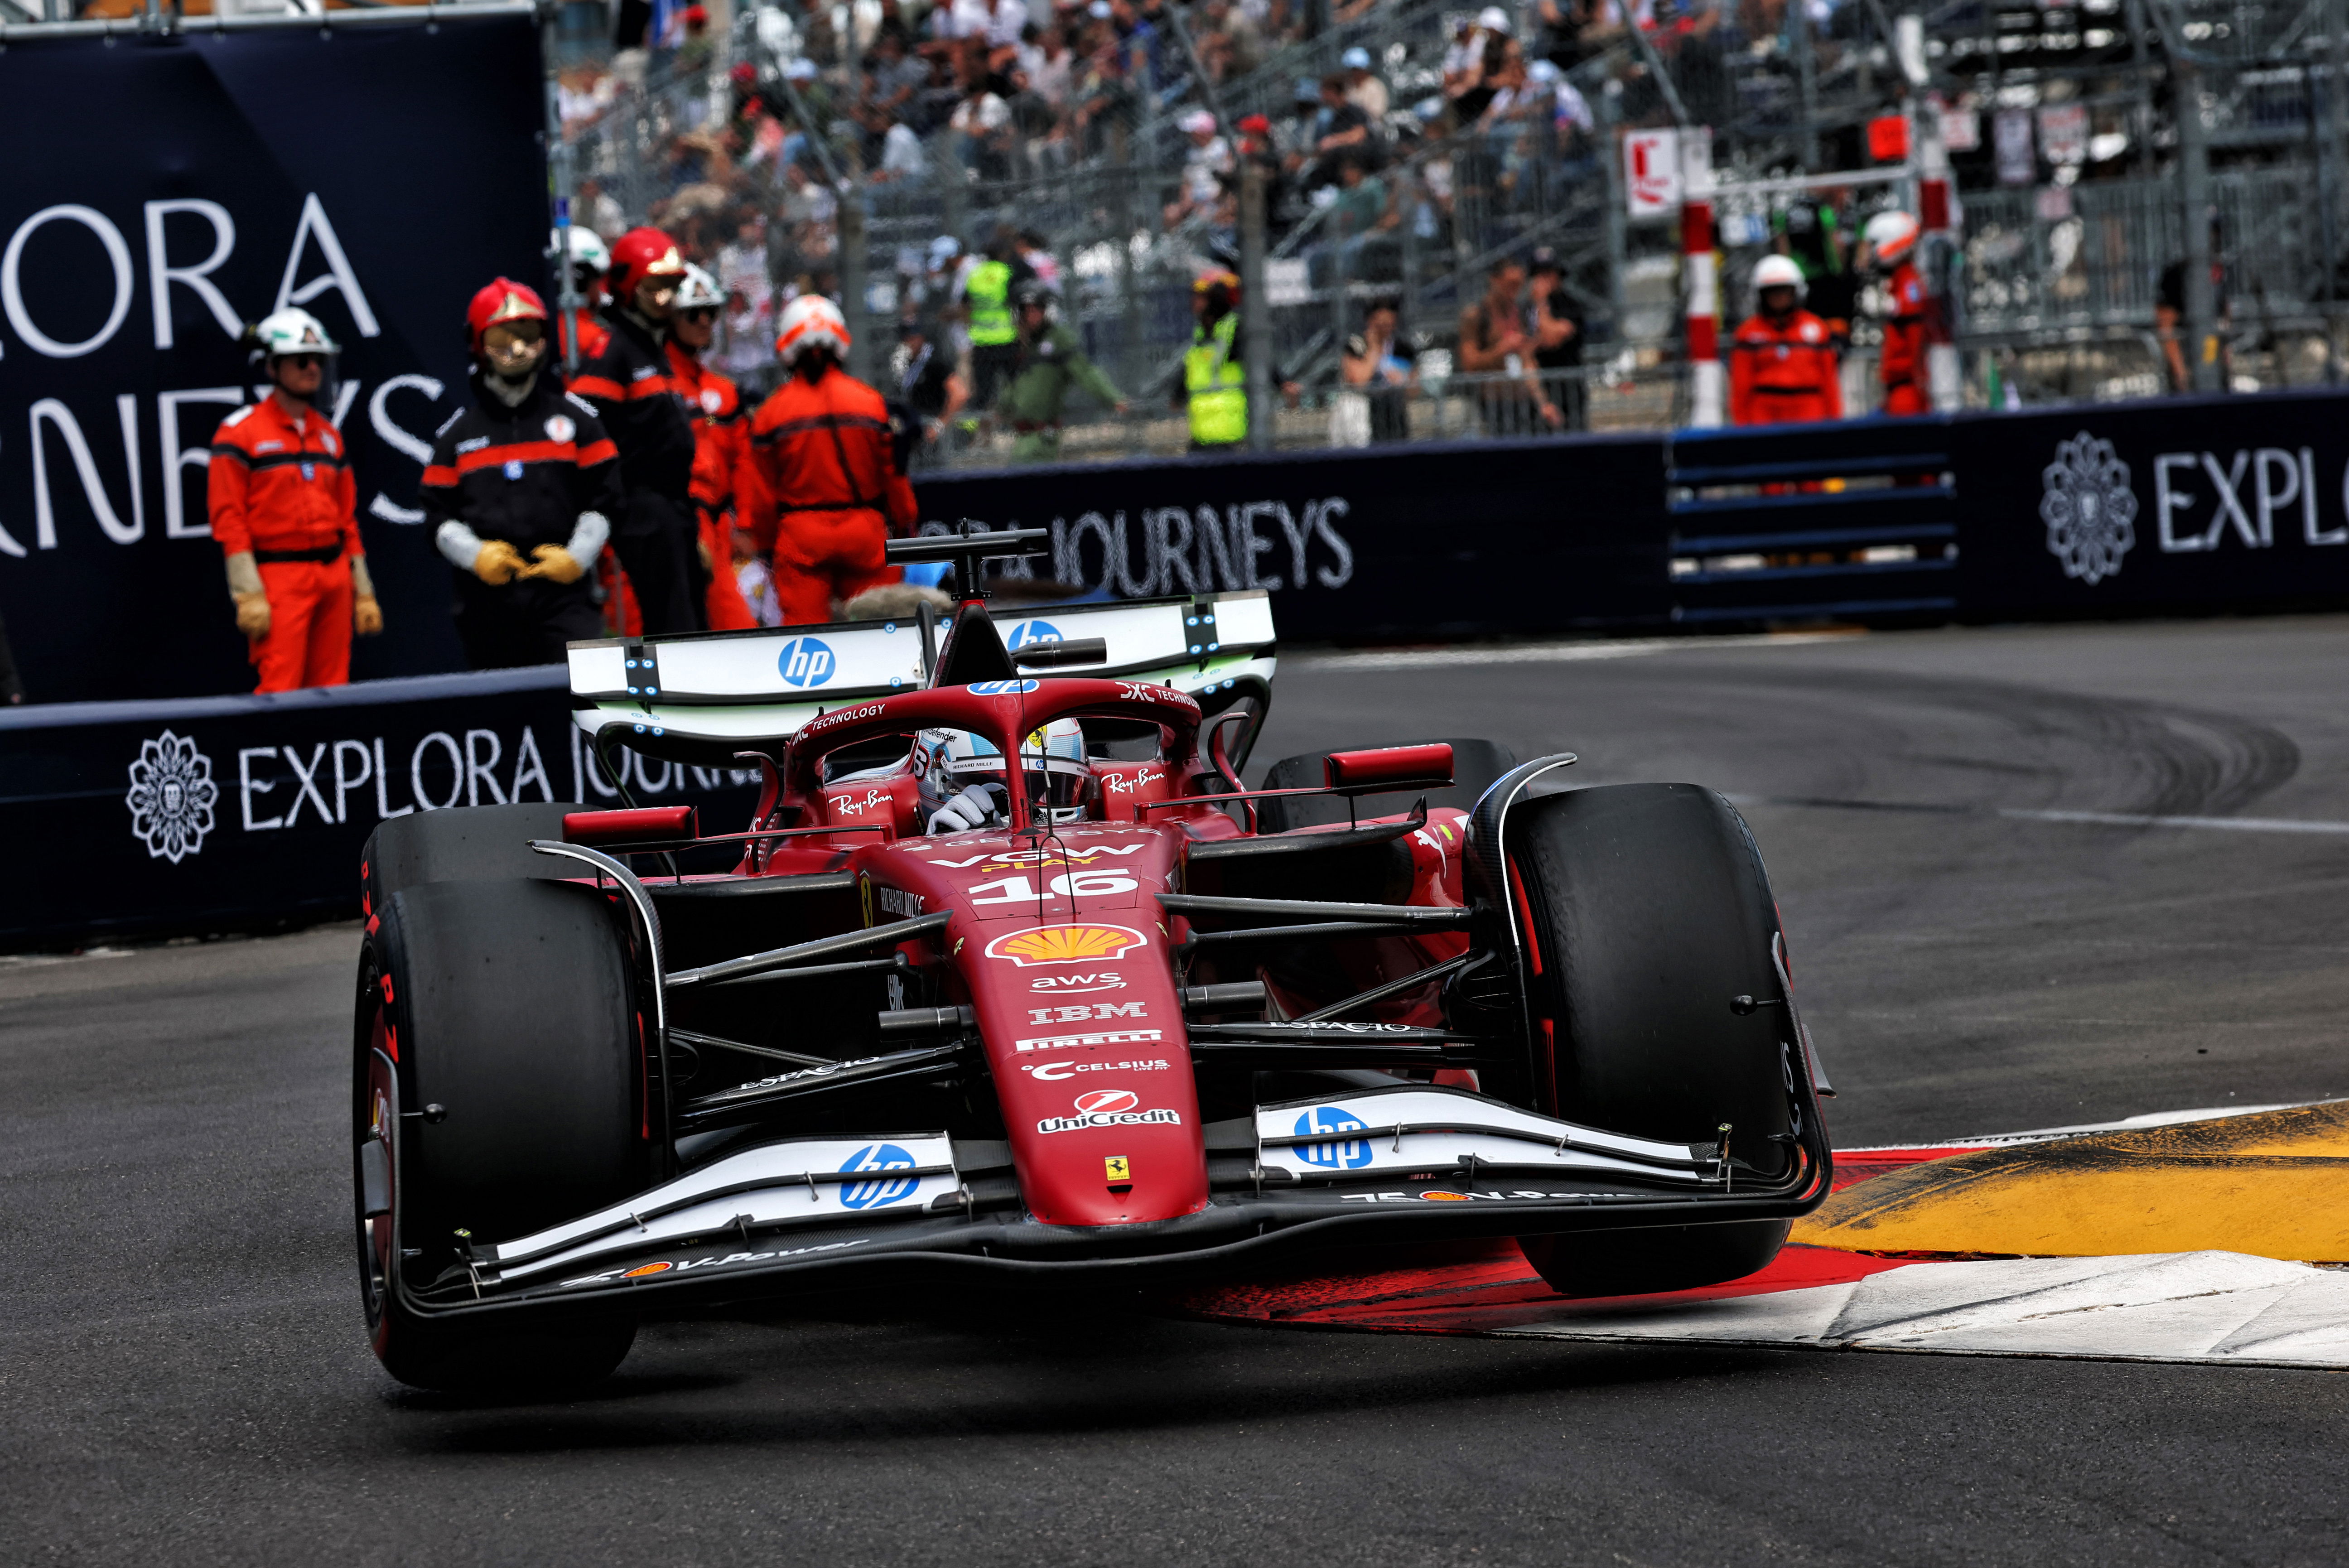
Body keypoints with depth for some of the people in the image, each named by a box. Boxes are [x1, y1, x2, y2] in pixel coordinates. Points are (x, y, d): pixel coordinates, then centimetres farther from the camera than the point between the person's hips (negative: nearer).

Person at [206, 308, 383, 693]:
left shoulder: (329, 435, 16)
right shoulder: (242, 432, -3)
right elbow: (228, 517, -8)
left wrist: (363, 591, 15)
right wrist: (248, 593, -15)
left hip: (334, 574, 6)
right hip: (279, 577, -6)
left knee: (332, 687, 4)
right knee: (280, 689, -14)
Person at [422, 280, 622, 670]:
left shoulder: (575, 417, 10)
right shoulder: (458, 433, 12)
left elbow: (603, 495, 7)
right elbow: (437, 513, 9)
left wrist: (579, 556, -6)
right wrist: (475, 554, -8)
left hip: (563, 589, -2)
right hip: (488, 599, 2)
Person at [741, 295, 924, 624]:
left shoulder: (772, 411, -2)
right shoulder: (871, 402, 0)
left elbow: (759, 493, 1)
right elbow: (894, 474, 4)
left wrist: (760, 537, 15)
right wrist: (904, 528, 16)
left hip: (800, 535, -1)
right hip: (865, 533, 1)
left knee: (803, 623, -1)